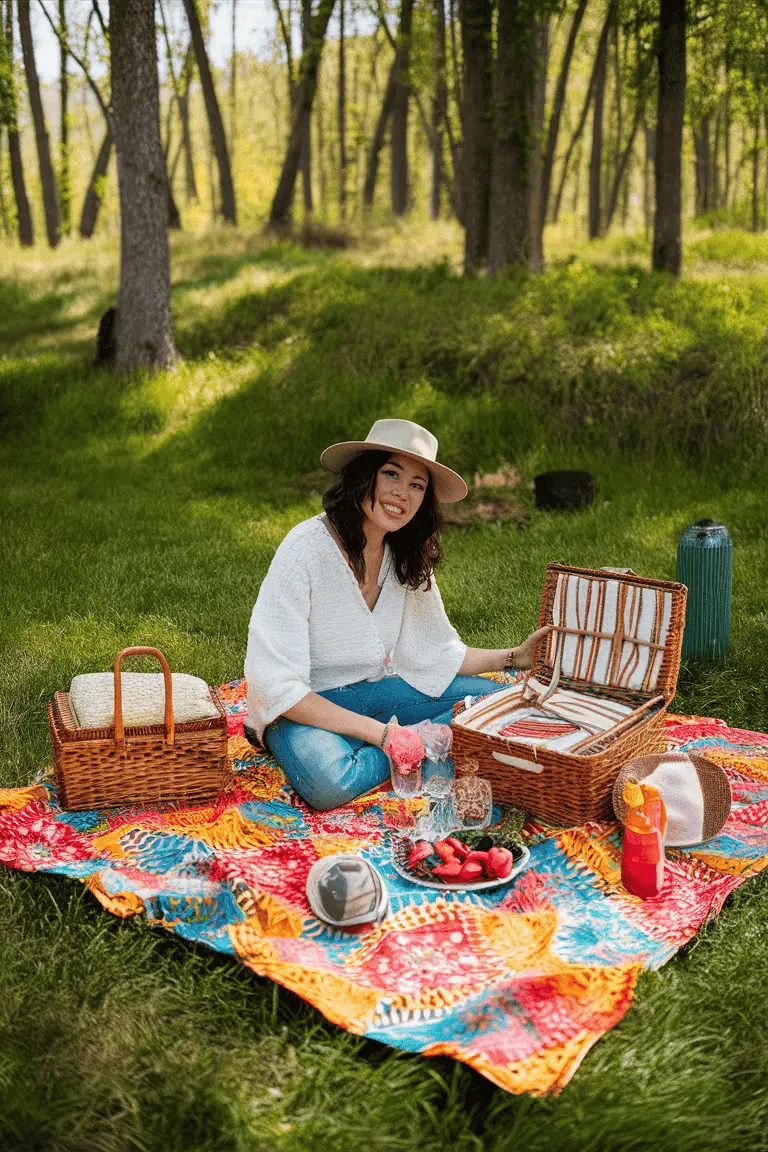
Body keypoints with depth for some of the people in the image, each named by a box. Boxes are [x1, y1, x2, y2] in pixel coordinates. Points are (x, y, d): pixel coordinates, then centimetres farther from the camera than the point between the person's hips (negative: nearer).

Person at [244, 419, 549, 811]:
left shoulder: (409, 560, -1)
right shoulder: (306, 548, -21)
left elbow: (434, 654, 7)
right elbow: (277, 685, -24)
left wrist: (515, 657, -6)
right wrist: (381, 733, -26)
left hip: (377, 689, 6)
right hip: (308, 706, -6)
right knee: (328, 782, -37)